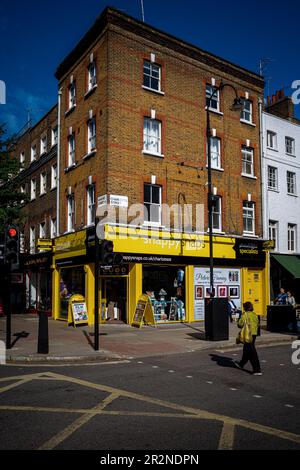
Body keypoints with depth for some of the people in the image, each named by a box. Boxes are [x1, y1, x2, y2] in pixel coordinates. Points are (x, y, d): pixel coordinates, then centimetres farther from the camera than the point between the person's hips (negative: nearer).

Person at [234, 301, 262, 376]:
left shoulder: (245, 314, -14)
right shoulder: (254, 314, 8)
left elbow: (240, 324, -16)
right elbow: (257, 324, 14)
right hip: (254, 334, 8)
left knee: (252, 352, -6)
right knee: (246, 350, 23)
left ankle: (257, 370, -6)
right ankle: (242, 364, 41)